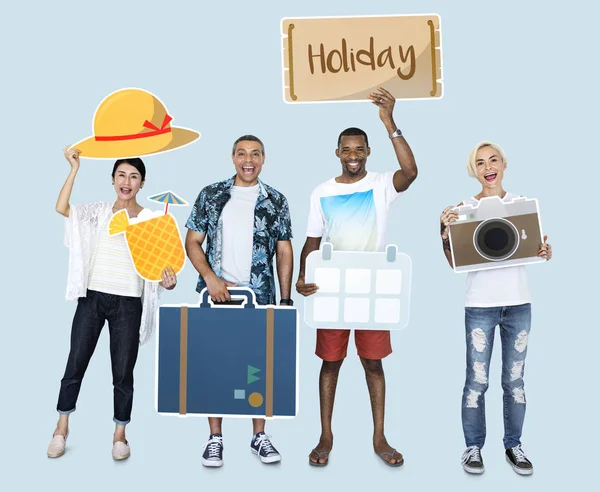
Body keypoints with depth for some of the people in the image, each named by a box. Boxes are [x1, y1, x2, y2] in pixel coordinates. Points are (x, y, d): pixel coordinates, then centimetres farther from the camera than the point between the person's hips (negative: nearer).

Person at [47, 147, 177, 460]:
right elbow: (62, 208, -10)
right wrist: (74, 168, -11)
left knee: (123, 372, 6)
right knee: (75, 365, 8)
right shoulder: (99, 212, 5)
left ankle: (120, 435, 22)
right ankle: (61, 429, 25)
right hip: (92, 297, 2)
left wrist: (168, 282, -20)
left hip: (128, 303, -1)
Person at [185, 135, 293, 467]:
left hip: (259, 297, 0)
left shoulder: (276, 201, 5)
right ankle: (215, 438, 17)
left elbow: (284, 252, 5)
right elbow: (192, 242, 4)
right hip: (217, 294, 0)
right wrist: (210, 278, -11)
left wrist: (285, 299, -2)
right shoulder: (211, 195, 4)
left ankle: (259, 436, 21)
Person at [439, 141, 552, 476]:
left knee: (514, 379, 10)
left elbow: (533, 249, 14)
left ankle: (514, 445, 24)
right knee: (477, 380, 2)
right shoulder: (464, 209, -2)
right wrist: (445, 231, -18)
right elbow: (454, 262, -2)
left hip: (519, 303, 2)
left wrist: (545, 253, -8)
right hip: (480, 305, -2)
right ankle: (474, 447, 17)